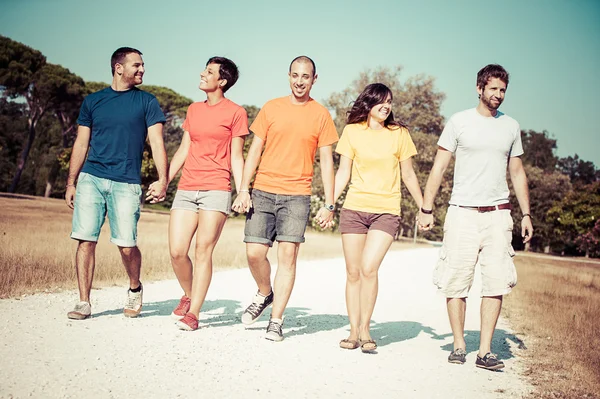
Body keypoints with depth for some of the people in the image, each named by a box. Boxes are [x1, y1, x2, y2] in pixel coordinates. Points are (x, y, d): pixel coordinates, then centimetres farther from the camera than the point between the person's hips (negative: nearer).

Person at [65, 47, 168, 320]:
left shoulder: (147, 102, 7)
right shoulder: (92, 101, 13)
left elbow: (157, 143, 0)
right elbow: (81, 144, 15)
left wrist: (163, 179, -13)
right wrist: (71, 183, 11)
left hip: (126, 183, -2)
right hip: (90, 179, 2)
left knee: (126, 245, -6)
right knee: (85, 240, -4)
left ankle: (135, 288, 23)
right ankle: (84, 303, 6)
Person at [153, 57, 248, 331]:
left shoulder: (235, 112, 3)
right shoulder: (194, 110, 18)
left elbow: (236, 157, 2)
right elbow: (183, 151, 19)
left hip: (216, 189, -5)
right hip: (186, 189, 5)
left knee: (203, 250, -8)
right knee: (177, 251, -3)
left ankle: (193, 313, -1)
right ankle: (188, 296, 23)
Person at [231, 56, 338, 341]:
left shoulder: (321, 114, 5)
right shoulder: (271, 108, 8)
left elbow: (326, 161, 5)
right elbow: (255, 150, 8)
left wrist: (329, 204, -1)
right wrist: (243, 190, -1)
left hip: (297, 195, -1)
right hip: (263, 191, 2)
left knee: (287, 255, -6)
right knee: (254, 252, -4)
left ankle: (276, 321, 3)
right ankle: (264, 294, 26)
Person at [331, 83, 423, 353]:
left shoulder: (399, 134, 5)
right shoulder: (352, 131, 6)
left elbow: (408, 175, 12)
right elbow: (343, 173, 8)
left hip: (386, 211, -1)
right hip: (354, 209, 2)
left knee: (369, 268, -16)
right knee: (353, 272, 2)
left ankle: (365, 329, -2)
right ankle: (353, 331, 12)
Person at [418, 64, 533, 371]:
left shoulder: (511, 126, 13)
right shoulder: (459, 122, 3)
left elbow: (517, 173, 18)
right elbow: (439, 167, 4)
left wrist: (526, 214, 12)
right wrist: (426, 209, -2)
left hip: (498, 213, 2)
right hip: (462, 211, -2)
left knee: (496, 282, -5)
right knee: (456, 282, -2)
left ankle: (485, 351, 1)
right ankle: (459, 345, 12)